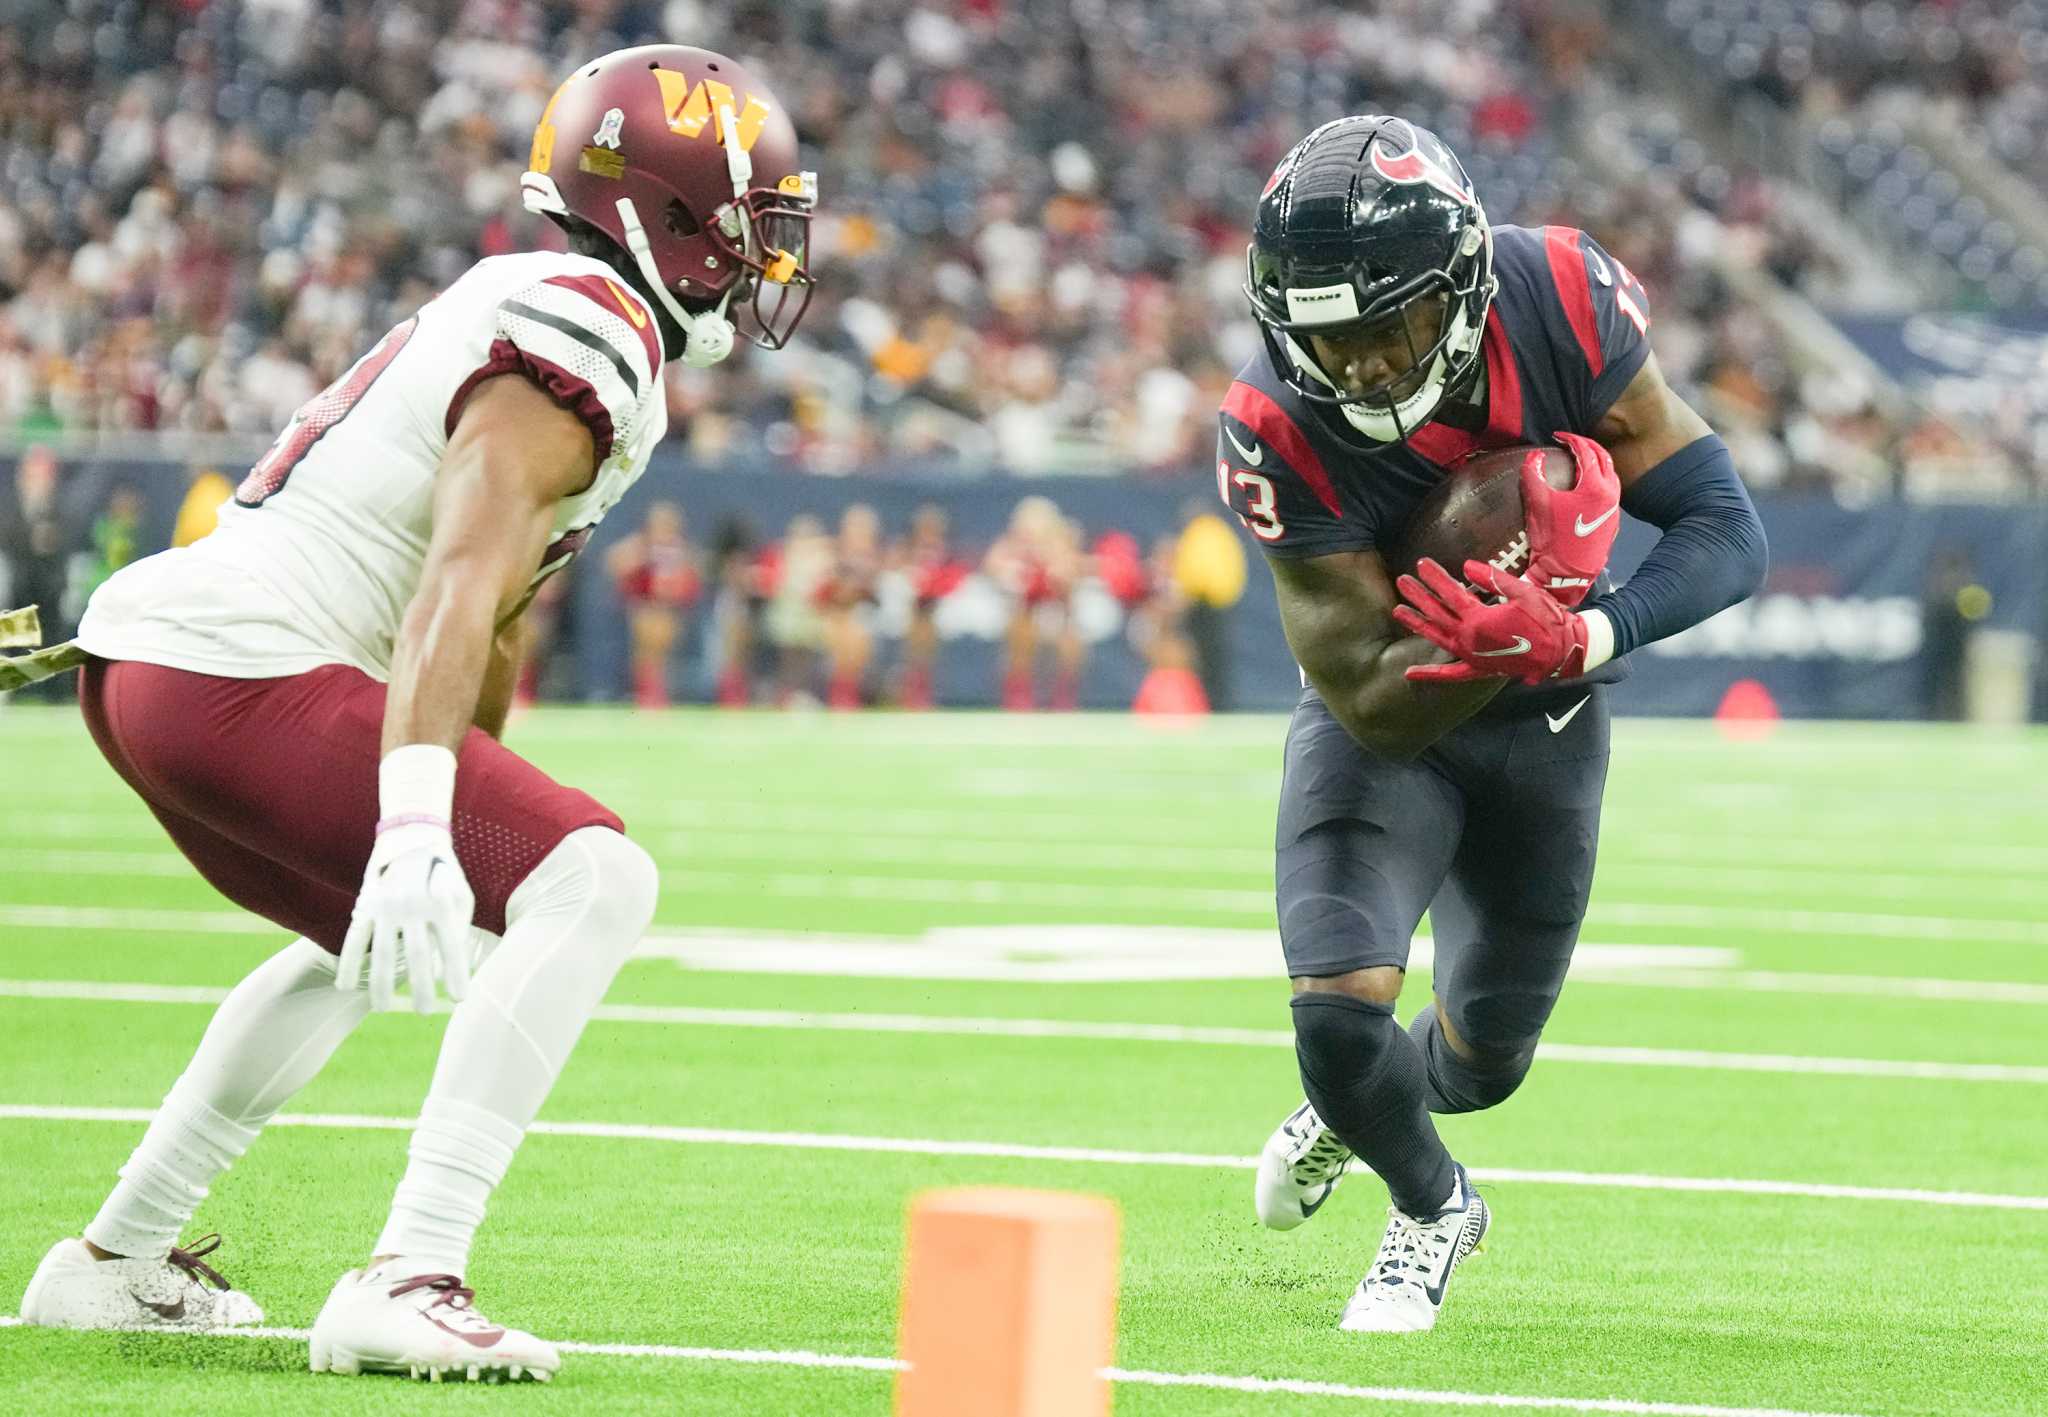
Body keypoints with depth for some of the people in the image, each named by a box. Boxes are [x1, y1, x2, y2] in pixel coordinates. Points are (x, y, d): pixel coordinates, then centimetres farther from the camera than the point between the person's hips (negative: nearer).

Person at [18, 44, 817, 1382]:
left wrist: (473, 817, 42)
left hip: (139, 650, 11)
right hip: (244, 669, -11)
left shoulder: (519, 304, 22)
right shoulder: (590, 338, -10)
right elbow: (461, 581, -24)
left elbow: (487, 617, 33)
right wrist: (419, 829, -33)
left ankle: (117, 1261, 36)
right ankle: (409, 1281, -23)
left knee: (370, 935, 31)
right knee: (599, 880, -15)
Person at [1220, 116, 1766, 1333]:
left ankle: (1358, 1111, 53)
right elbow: (1373, 707, -29)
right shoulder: (1280, 435, -32)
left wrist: (1575, 640, -41)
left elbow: (1729, 532, -23)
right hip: (1386, 719, -2)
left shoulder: (1560, 303, -28)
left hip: (1545, 720, 2)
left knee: (1484, 1060, 14)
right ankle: (1434, 1206, 14)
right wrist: (1521, 617, -47)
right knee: (1339, 1005, -21)